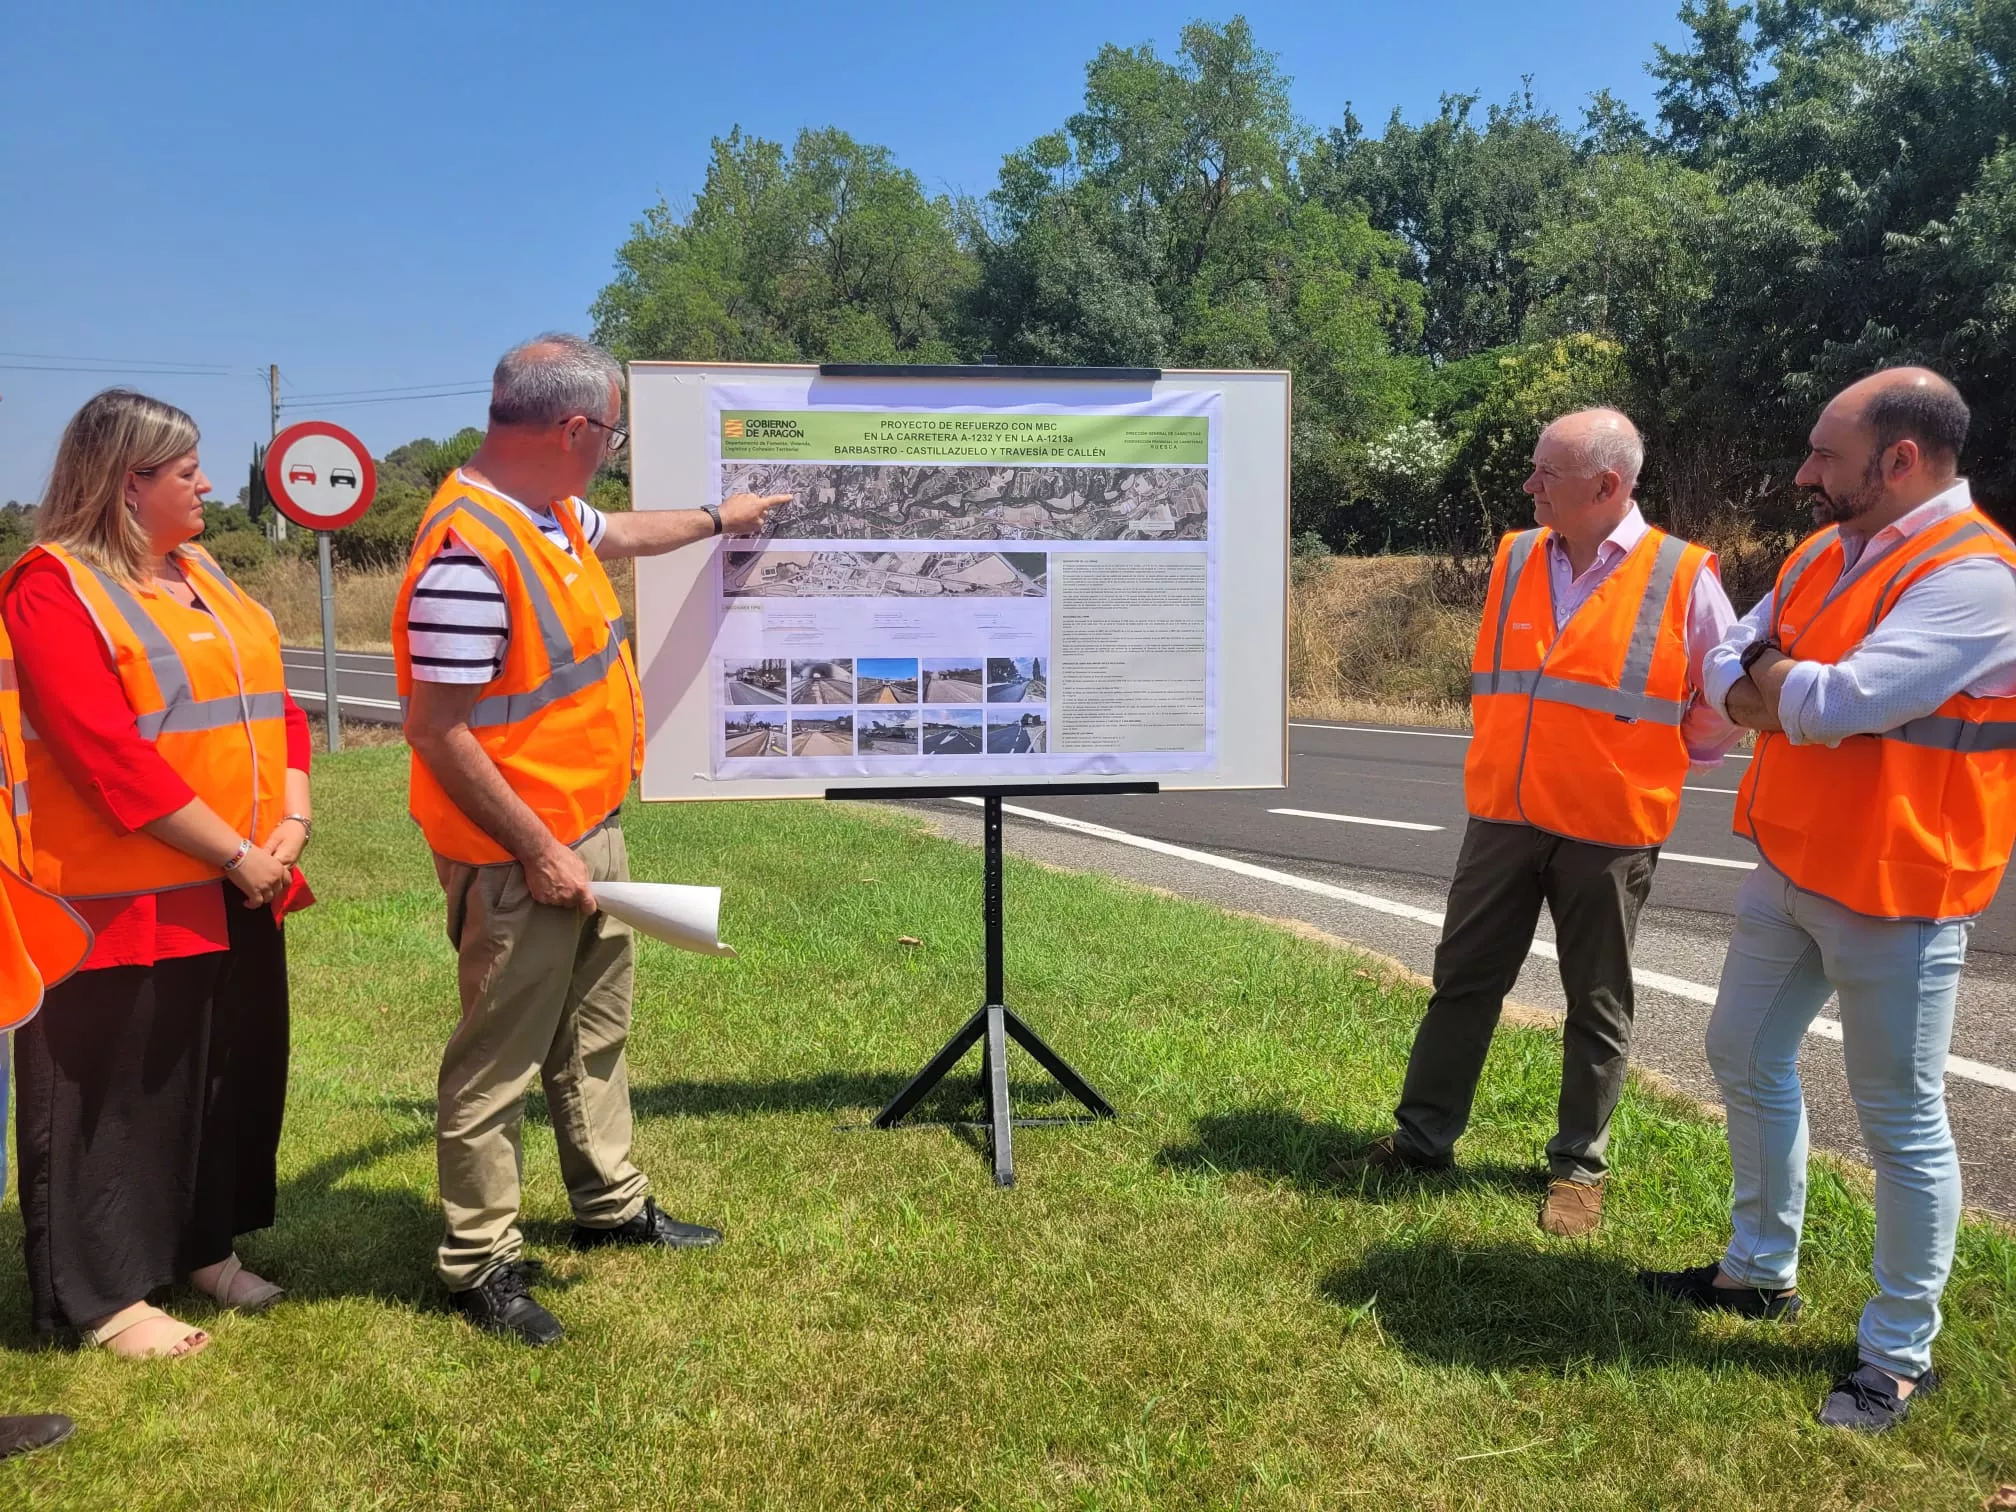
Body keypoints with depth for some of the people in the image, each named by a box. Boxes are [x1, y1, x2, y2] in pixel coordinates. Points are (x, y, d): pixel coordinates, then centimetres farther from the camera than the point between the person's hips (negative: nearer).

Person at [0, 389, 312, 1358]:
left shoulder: (202, 577, 14)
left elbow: (273, 700, 10)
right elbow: (112, 760, -20)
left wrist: (291, 824, -5)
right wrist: (237, 854, -17)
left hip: (238, 895, 8)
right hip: (128, 904, -8)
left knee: (234, 1075, 16)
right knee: (116, 1094, 4)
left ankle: (206, 1249, 32)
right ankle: (105, 1298, 17)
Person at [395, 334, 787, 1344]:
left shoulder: (551, 512, 5)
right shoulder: (469, 549, -26)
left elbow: (621, 534, 30)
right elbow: (437, 732, -26)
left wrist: (718, 518, 41)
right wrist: (537, 851, -22)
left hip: (588, 831, 10)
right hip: (518, 858, -10)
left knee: (594, 1032, 21)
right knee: (500, 1061, 4)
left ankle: (611, 1206, 38)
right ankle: (479, 1263, 20)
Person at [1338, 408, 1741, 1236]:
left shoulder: (1682, 577, -8)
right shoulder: (1514, 558, 4)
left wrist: (1660, 761, 6)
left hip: (1607, 830, -4)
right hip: (1503, 817, 4)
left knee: (1596, 1005, 10)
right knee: (1462, 981, 10)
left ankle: (1578, 1165, 24)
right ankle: (1421, 1137, 22)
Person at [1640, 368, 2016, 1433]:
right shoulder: (1824, 552, 8)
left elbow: (1839, 702, -29)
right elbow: (1728, 668, 6)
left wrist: (1772, 676, -8)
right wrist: (1801, 697, -14)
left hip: (1892, 895, -9)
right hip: (1790, 868, 9)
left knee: (1901, 1122, 3)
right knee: (1745, 1057, 19)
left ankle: (1899, 1355, 19)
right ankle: (1761, 1269, 37)